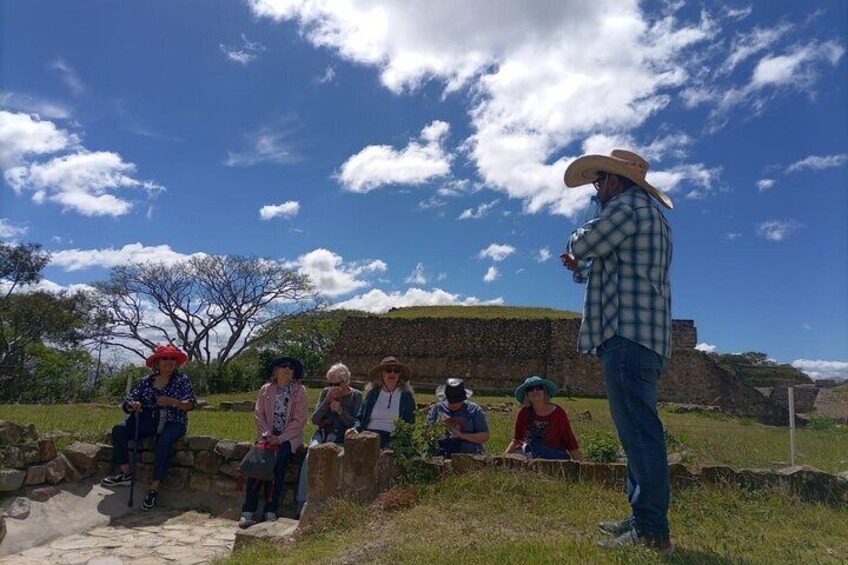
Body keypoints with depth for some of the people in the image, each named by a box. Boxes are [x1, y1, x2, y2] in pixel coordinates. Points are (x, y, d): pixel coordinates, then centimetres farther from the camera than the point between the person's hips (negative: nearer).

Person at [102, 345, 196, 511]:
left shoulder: (181, 379, 1)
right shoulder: (146, 381, 9)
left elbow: (190, 404, -7)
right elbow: (127, 402, 5)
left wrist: (171, 402, -26)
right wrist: (132, 405, -20)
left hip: (173, 423, -4)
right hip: (148, 421, 4)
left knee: (164, 441, -35)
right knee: (119, 429, -17)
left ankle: (154, 488, -33)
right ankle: (125, 474, -10)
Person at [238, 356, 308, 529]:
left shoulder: (299, 391, 2)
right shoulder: (265, 389, 12)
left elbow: (299, 420, -3)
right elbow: (258, 414, 6)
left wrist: (280, 438, -13)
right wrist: (267, 434, -10)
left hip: (289, 437, -2)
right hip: (268, 436, 2)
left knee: (278, 461, -28)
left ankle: (271, 512, -20)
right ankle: (247, 512, -19)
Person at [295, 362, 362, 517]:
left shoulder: (356, 396, 2)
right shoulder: (325, 392, 10)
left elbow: (356, 424, -4)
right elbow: (314, 420, 4)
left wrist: (341, 411, -18)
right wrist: (327, 401, -10)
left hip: (342, 438, -3)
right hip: (322, 434, 3)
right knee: (310, 455, -28)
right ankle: (302, 503, -26)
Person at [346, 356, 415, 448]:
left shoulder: (406, 395, 8)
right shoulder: (372, 393, 16)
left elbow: (410, 424, 6)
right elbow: (360, 418, 18)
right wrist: (355, 429, -4)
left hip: (390, 437, -2)